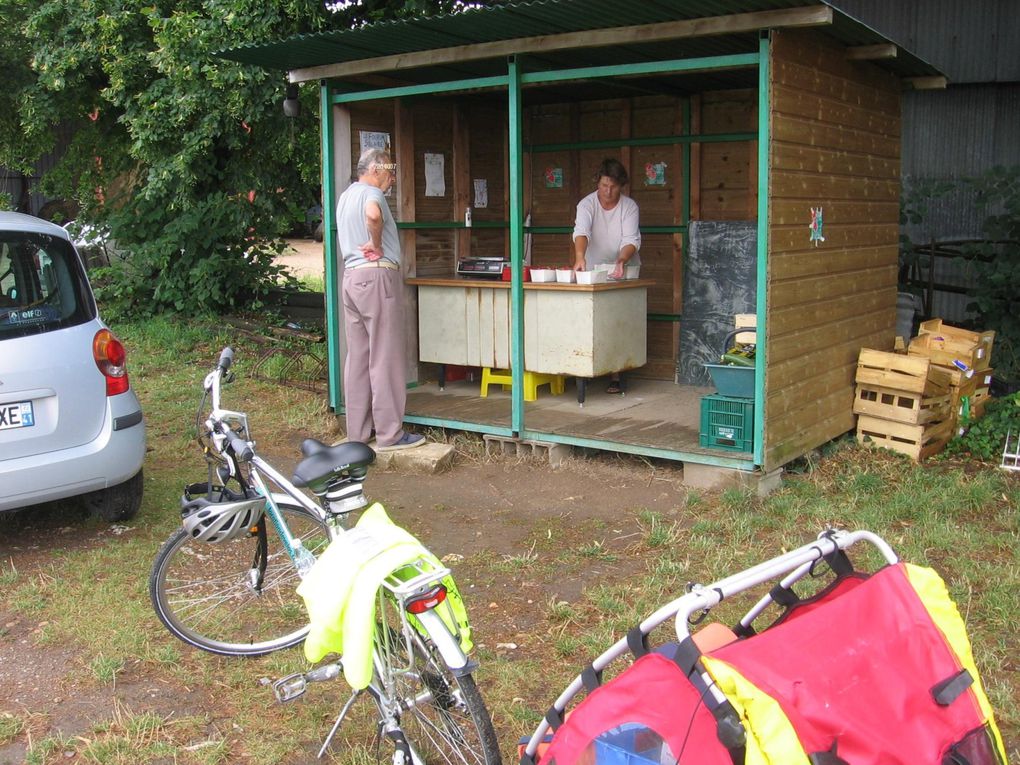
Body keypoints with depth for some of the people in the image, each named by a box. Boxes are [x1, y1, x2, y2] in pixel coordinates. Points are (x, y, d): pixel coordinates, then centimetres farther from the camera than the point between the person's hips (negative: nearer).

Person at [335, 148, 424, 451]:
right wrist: (376, 245, -17)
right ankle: (390, 434, -3)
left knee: (357, 357, 10)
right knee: (385, 358, -6)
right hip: (377, 275, -9)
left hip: (351, 276, 9)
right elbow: (373, 214, -32)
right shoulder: (371, 193, -8)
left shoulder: (345, 196, 21)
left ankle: (358, 431, 13)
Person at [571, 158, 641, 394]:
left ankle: (616, 376, -4)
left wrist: (622, 260, -41)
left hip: (623, 272, -1)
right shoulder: (587, 204, -11)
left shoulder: (629, 206, -10)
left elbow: (631, 240, -19)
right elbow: (581, 232, -29)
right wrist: (580, 257, -49)